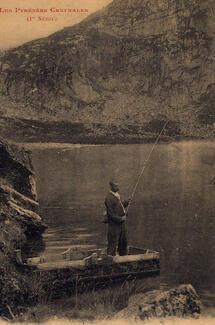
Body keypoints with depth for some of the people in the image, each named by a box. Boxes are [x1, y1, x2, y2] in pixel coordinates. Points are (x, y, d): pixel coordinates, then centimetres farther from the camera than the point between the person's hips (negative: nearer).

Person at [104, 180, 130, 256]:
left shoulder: (117, 196, 14)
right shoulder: (109, 198, -16)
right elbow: (110, 213, -19)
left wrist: (126, 203, 8)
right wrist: (120, 219, -21)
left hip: (121, 223, 9)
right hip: (114, 224, -9)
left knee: (123, 241, 18)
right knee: (113, 242, -4)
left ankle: (124, 256, 31)